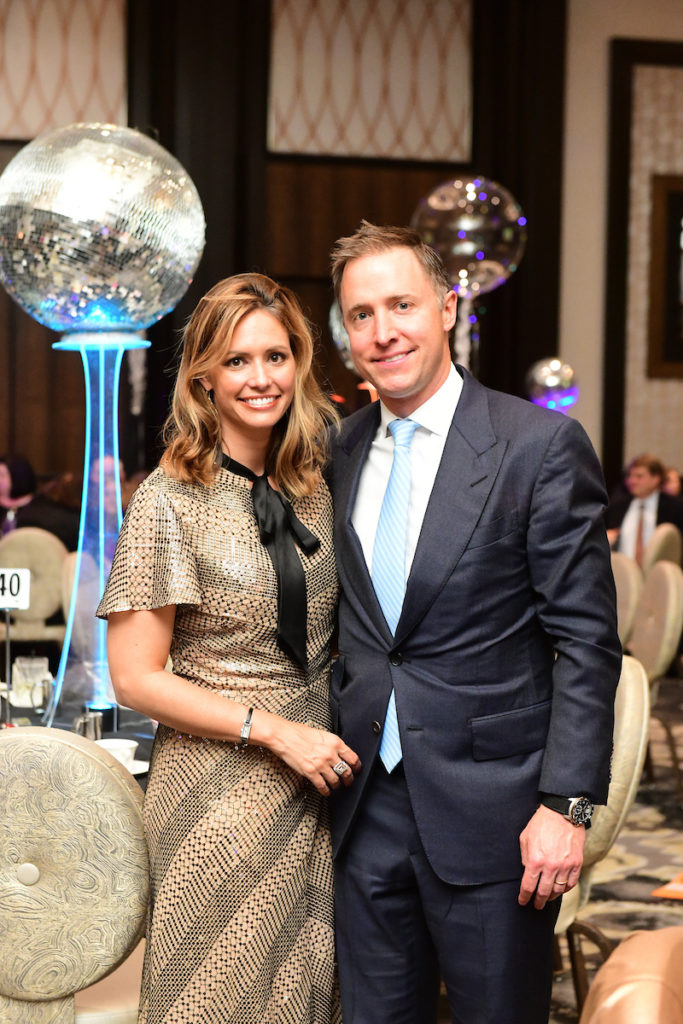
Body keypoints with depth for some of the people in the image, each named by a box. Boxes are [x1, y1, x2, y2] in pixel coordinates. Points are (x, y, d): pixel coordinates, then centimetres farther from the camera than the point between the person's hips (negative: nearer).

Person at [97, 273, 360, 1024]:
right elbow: (135, 679, -12)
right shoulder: (171, 502, -11)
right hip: (222, 792, -5)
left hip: (317, 783, 5)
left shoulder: (316, 489, 5)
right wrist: (273, 730, -15)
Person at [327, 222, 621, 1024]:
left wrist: (567, 803, -15)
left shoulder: (542, 446, -9)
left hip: (489, 809, -5)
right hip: (367, 804, 5)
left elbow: (587, 642, -10)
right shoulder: (343, 452, 9)